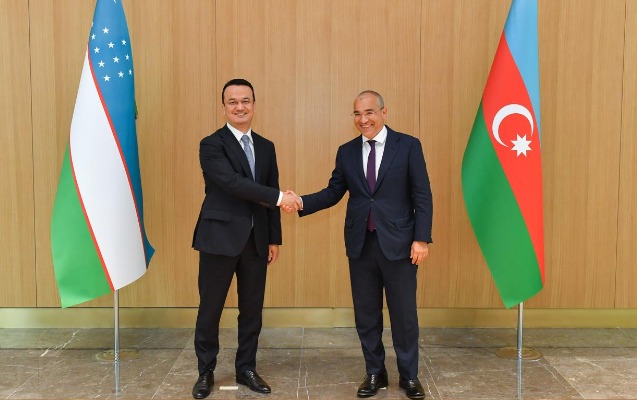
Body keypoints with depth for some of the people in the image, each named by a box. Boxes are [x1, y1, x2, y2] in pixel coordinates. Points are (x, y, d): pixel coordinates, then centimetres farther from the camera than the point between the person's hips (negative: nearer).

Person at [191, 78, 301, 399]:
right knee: (210, 309, 7)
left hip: (256, 240, 5)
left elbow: (270, 198, 12)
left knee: (252, 309, 11)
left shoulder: (266, 147, 11)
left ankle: (246, 369, 27)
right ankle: (206, 372, 24)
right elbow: (233, 183, -21)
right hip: (220, 237, -4)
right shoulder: (211, 145, -6)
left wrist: (274, 239, 9)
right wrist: (279, 197, -24)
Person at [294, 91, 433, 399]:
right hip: (360, 244, 3)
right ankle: (375, 373, 28)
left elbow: (422, 196, -4)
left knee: (404, 313, 7)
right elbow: (333, 193, 7)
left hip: (398, 243, -3)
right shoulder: (347, 152, 8)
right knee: (366, 314, 12)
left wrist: (421, 238, -10)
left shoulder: (408, 146, -2)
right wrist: (302, 202, -10)